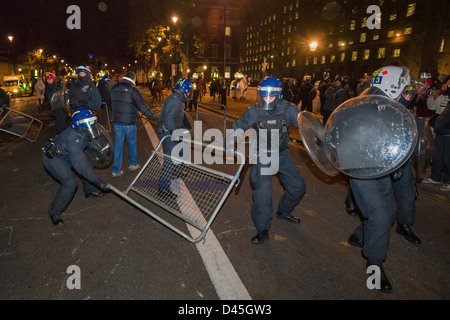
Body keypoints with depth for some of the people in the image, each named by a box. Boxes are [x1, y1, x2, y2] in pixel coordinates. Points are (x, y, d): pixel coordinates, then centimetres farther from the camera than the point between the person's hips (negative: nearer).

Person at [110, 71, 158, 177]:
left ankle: (116, 170, 11)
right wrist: (152, 116, -21)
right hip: (129, 122, -5)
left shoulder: (114, 88, 7)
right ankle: (133, 164, 29)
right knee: (132, 143, 15)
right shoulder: (132, 89, -13)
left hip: (116, 121, 5)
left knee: (118, 144, 9)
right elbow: (141, 105, -21)